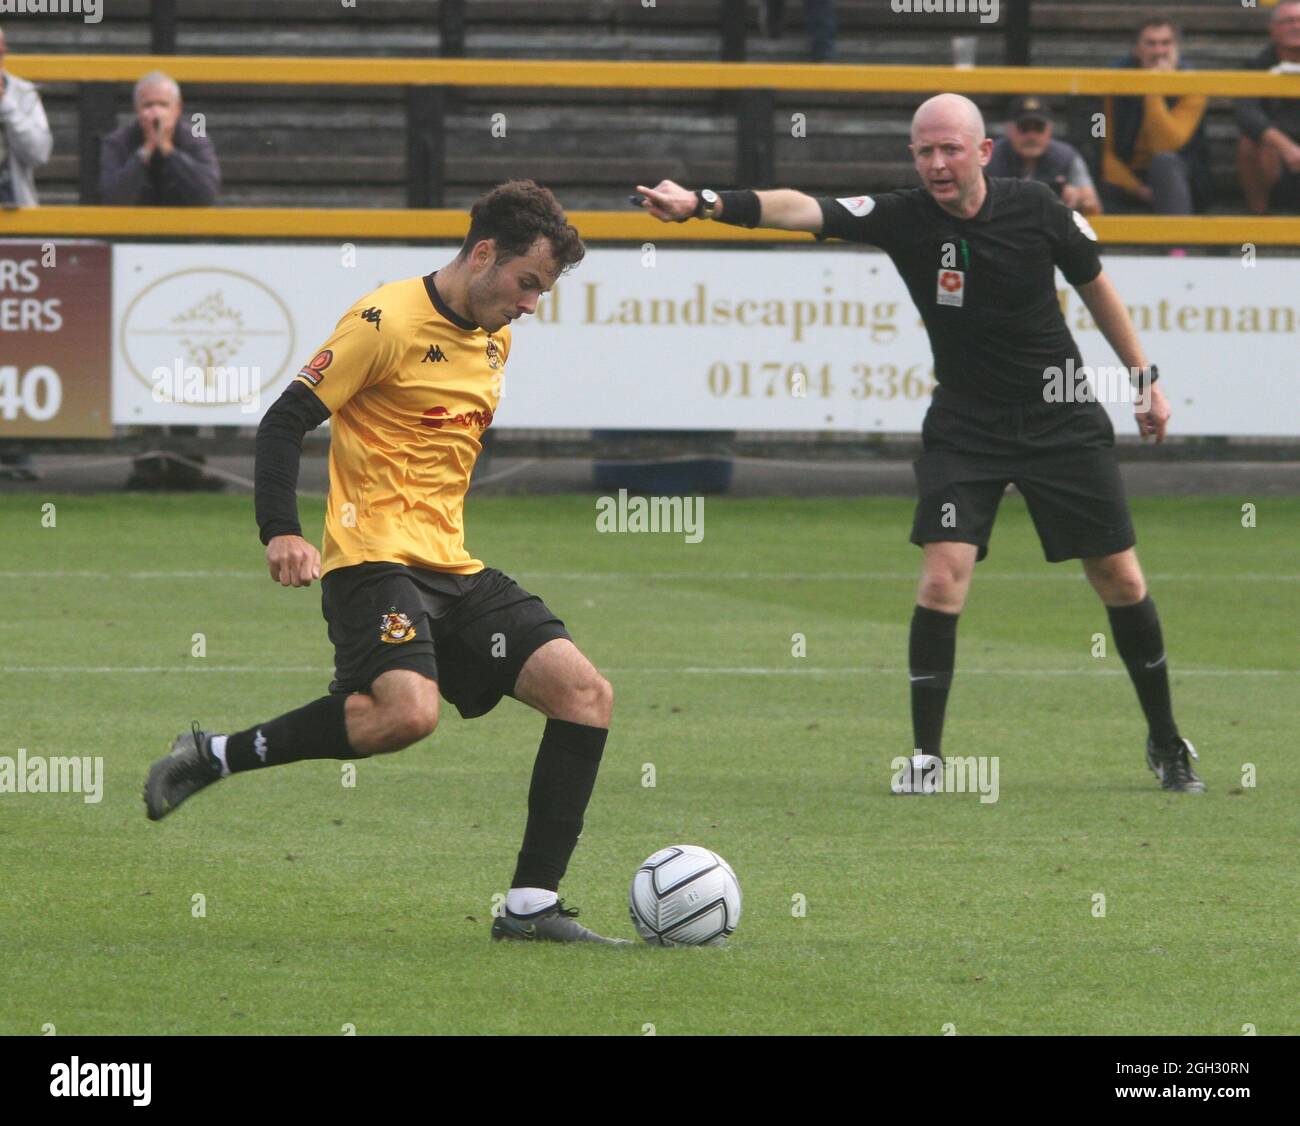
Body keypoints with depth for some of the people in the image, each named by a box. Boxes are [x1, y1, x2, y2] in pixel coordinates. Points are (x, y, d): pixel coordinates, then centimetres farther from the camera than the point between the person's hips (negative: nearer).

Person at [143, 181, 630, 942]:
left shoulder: (493, 338, 17)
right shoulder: (388, 321, -9)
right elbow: (286, 421, -10)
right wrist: (281, 531, -21)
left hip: (454, 568, 8)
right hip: (375, 561, -8)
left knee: (585, 694, -5)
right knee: (408, 712, -33)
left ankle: (532, 906, -3)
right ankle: (212, 757, -13)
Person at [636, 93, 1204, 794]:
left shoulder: (1035, 209, -9)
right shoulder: (902, 218, -14)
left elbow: (1094, 284, 7)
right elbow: (805, 211, -29)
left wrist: (1145, 377, 11)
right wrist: (704, 203, -44)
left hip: (1062, 419, 1)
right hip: (963, 429, -1)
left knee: (1120, 580, 5)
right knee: (943, 574, -18)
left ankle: (1166, 743, 24)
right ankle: (926, 754, -6)